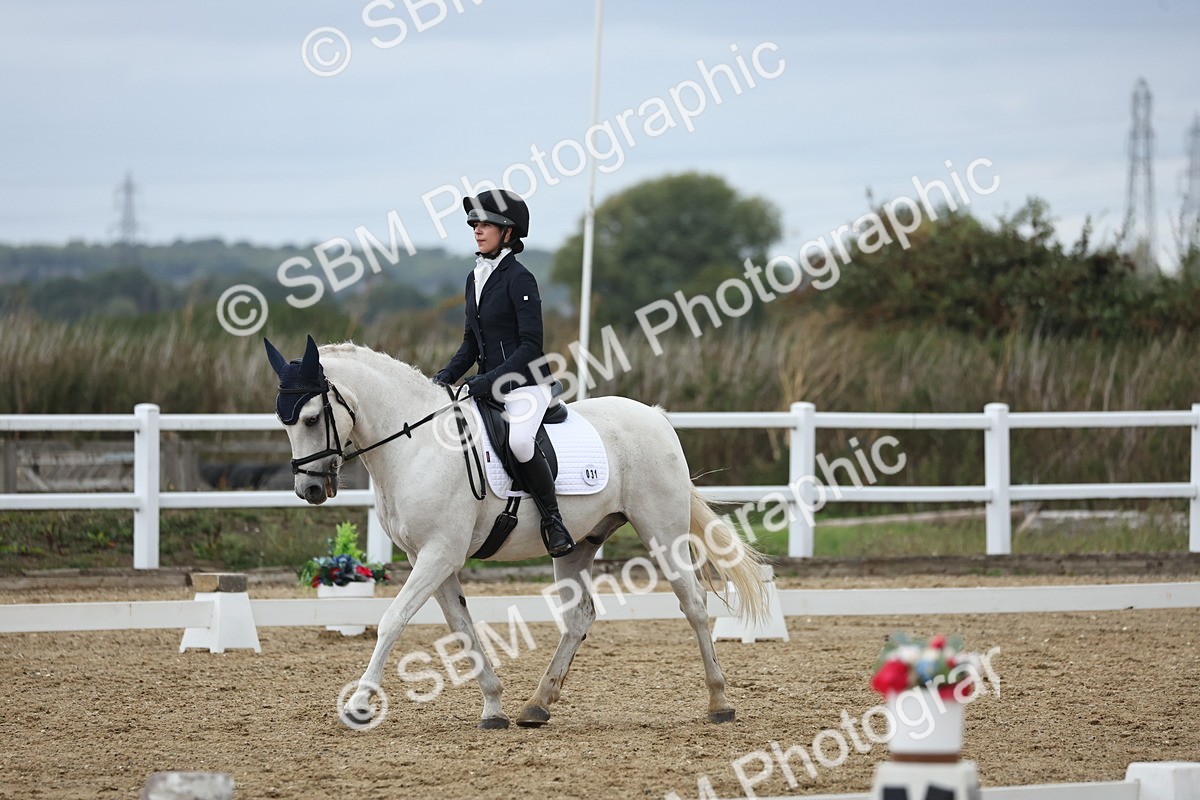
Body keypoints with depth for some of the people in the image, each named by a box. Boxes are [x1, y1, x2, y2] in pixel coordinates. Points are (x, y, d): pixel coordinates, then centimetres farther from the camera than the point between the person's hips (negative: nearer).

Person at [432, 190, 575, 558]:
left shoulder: (519, 278, -11)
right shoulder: (475, 278, 13)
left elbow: (531, 345, -16)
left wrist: (490, 380, -23)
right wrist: (447, 375, 3)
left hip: (526, 383, -9)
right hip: (488, 386, 9)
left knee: (519, 440, -35)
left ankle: (553, 520, -19)